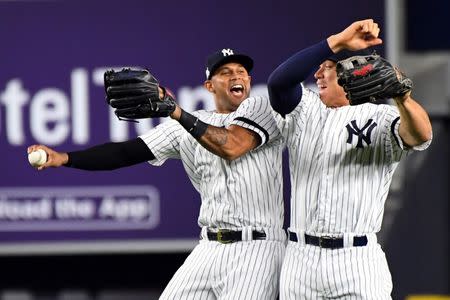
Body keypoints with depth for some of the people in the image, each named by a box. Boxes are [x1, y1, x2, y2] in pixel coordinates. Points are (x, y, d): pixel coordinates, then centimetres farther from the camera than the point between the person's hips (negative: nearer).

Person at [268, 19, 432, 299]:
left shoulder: (381, 118, 2)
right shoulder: (305, 111, 11)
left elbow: (421, 135, -20)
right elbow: (279, 80, -10)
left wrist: (403, 100, -43)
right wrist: (337, 41, -22)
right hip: (301, 259, 3)